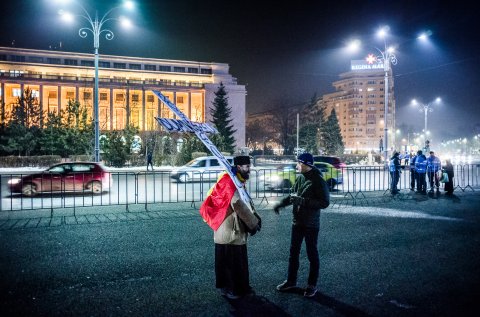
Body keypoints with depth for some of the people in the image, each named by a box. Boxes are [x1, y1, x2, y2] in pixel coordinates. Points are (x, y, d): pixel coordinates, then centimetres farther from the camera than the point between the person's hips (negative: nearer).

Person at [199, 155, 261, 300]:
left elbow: (248, 204, 11)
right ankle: (228, 288, 15)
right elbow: (239, 206, -26)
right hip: (229, 231, -10)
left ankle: (240, 287, 30)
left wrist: (256, 219, -4)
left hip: (237, 230, 10)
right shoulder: (230, 183, -19)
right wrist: (254, 223, -18)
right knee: (229, 260, 2)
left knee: (239, 261, 18)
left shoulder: (239, 182, 13)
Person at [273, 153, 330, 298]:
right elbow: (292, 195, 14)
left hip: (311, 224, -6)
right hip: (297, 222, 7)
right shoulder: (299, 178, 2)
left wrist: (303, 201, -25)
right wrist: (281, 203, -2)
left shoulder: (318, 181, -17)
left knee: (312, 254, 7)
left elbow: (325, 202, -21)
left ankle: (312, 285, 22)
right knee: (293, 252, 16)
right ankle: (291, 280, 31)